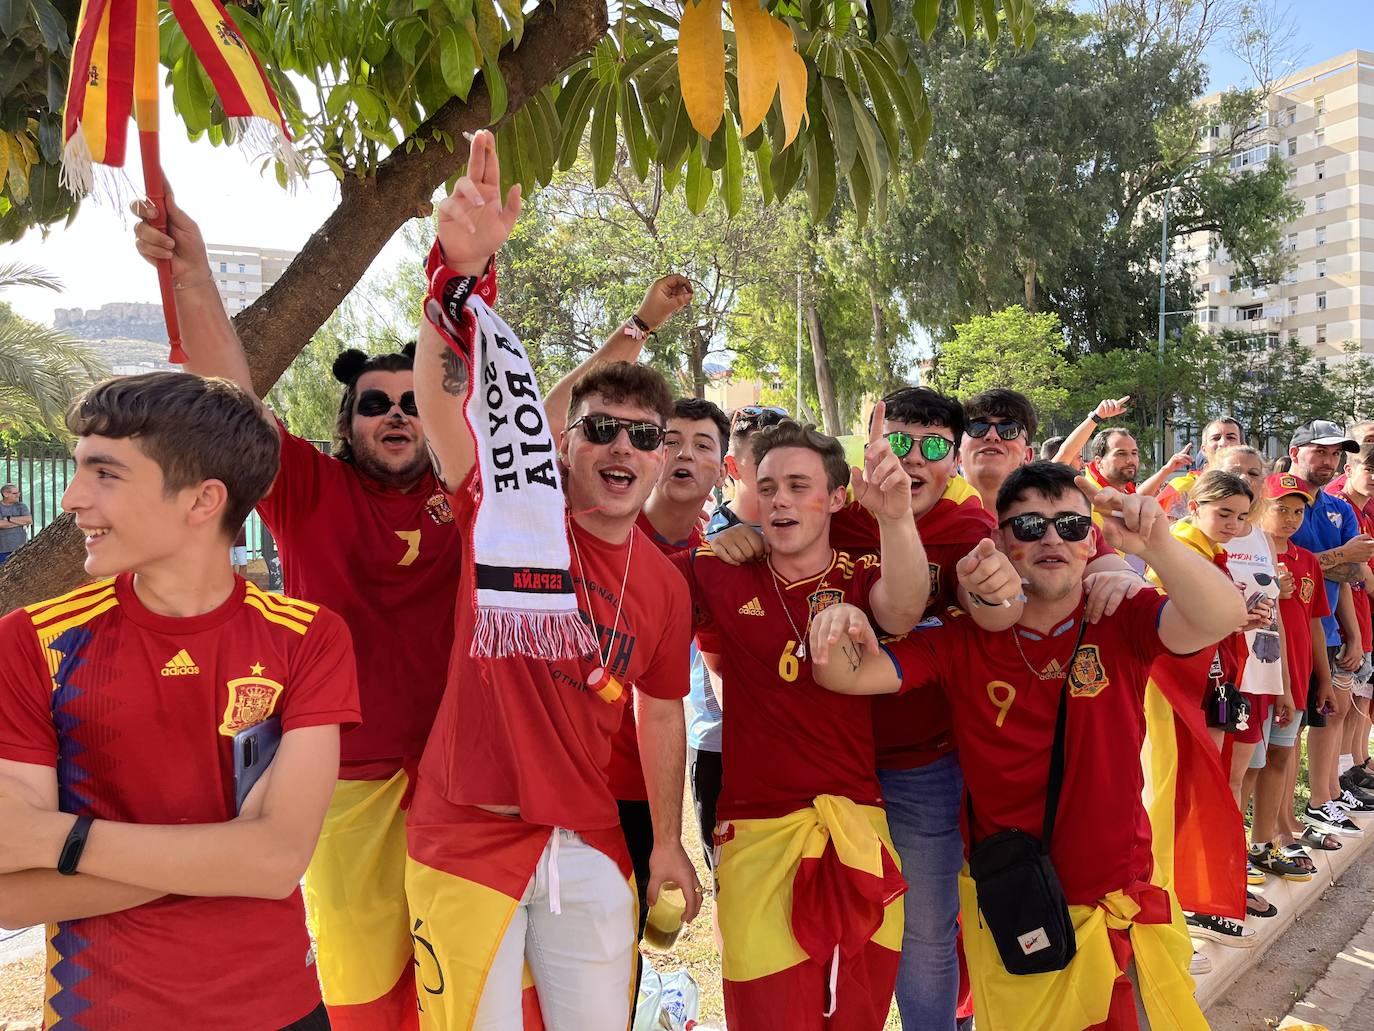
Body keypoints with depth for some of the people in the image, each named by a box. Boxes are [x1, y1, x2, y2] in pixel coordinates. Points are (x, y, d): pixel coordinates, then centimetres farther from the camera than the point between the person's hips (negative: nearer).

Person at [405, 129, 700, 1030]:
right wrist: (465, 268, -43)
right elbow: (442, 394, -26)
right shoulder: (512, 510, -9)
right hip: (468, 838, -4)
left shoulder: (664, 585, 4)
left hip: (589, 846, 4)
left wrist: (669, 842, 16)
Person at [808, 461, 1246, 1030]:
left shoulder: (1121, 624, -9)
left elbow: (1221, 619, -26)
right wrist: (835, 631, -38)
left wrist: (1157, 546, -44)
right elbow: (853, 675, -15)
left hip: (1120, 901, 1)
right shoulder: (961, 641, -9)